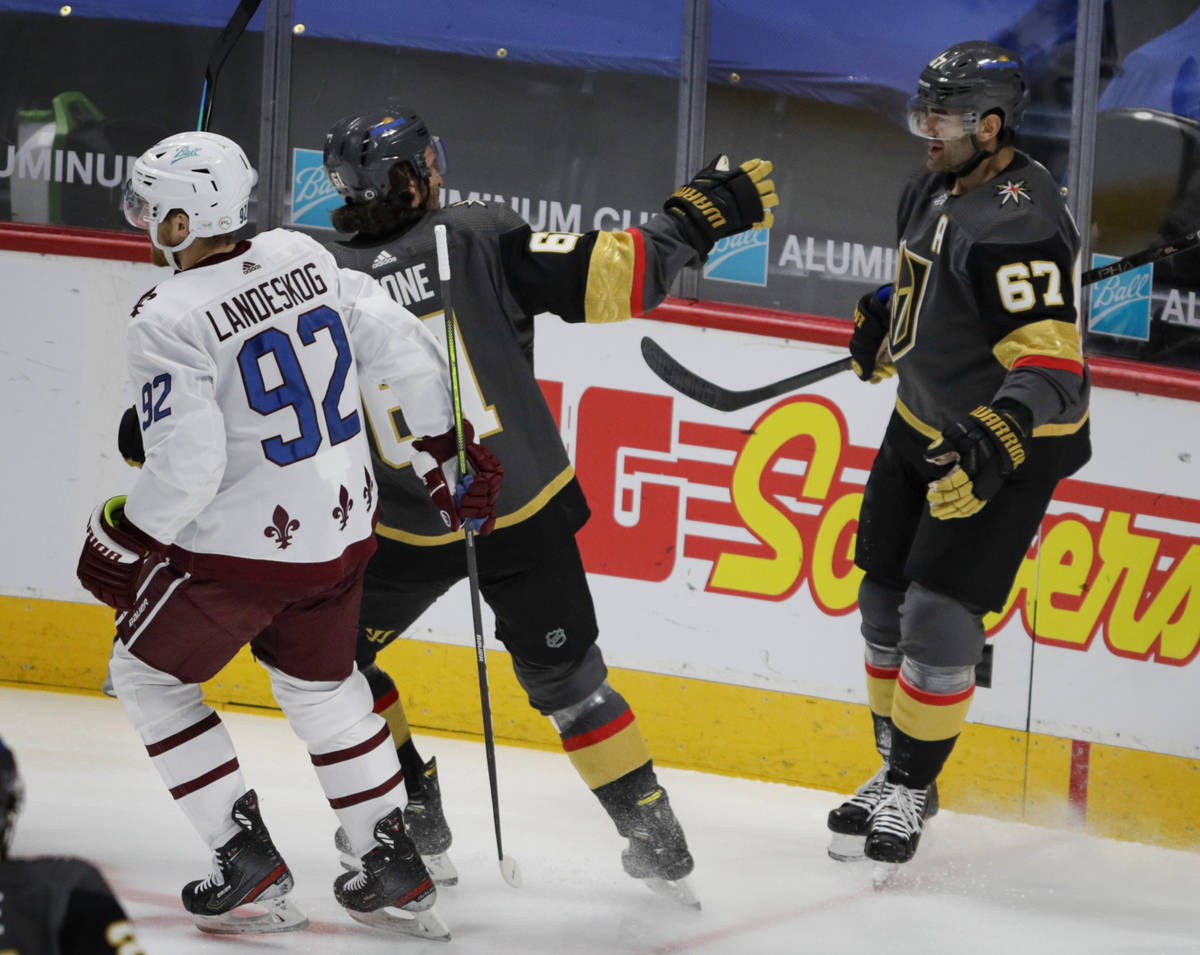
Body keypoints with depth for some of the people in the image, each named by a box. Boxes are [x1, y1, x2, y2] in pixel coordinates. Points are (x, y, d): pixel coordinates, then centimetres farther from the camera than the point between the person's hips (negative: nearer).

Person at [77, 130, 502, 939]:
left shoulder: (168, 322, -20)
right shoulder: (304, 259, -1)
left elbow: (185, 468, -23)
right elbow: (404, 351, 0)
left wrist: (121, 541, -7)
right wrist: (450, 451, 13)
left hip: (241, 546, -7)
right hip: (343, 529, 7)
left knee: (149, 676, 15)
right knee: (322, 685, 28)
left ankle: (250, 862, 10)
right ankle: (396, 869, 26)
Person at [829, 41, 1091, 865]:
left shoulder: (1017, 225, -27)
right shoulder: (936, 190, 3)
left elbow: (1049, 362, -32)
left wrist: (994, 443, -44)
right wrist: (886, 318, 13)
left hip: (1010, 441, -9)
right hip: (927, 421, 9)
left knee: (940, 614, -12)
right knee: (886, 598, 12)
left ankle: (909, 787, 0)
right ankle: (900, 769, 25)